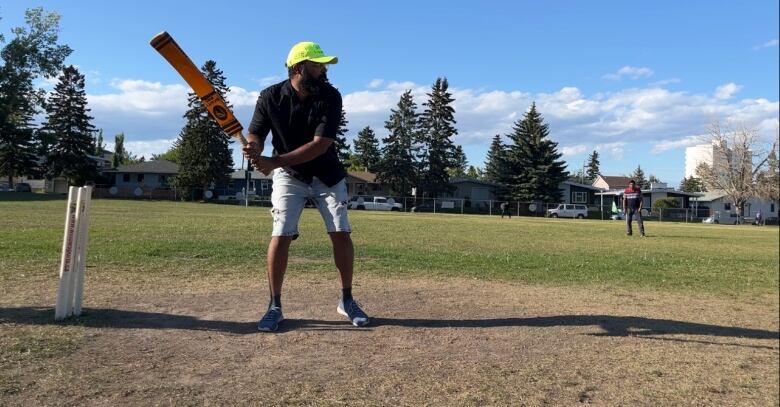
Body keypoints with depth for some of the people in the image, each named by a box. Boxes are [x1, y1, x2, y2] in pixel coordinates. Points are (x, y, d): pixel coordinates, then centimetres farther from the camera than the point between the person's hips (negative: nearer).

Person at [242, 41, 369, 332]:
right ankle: (275, 306, 4)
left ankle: (347, 300, 12)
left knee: (341, 234, -5)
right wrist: (254, 150, -32)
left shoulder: (330, 96, -17)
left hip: (327, 176, 1)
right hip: (289, 176, 0)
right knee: (280, 235, -11)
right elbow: (255, 135, -6)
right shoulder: (271, 96, -12)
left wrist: (275, 161, -33)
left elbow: (320, 145, -25)